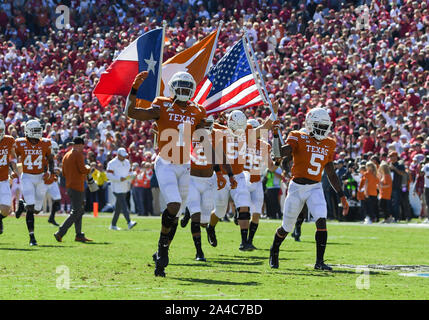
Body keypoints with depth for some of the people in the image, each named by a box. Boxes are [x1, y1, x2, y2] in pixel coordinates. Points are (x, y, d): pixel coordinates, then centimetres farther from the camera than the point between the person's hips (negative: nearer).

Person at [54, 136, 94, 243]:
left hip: (69, 186, 9)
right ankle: (60, 233, -14)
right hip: (77, 187, -9)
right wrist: (89, 168, 3)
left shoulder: (66, 156, 15)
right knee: (76, 212, -8)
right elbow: (83, 170, -19)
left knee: (80, 210, 14)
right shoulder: (78, 155, -11)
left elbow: (64, 173, 19)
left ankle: (79, 235, 14)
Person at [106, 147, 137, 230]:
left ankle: (113, 225, 18)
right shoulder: (112, 163, -8)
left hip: (125, 188, 7)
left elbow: (130, 173, 20)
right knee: (124, 205, -16)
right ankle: (129, 223, -24)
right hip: (117, 188, -7)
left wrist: (130, 176, -4)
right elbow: (109, 175, -13)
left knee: (118, 208, 11)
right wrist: (120, 179, -22)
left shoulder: (127, 162, 14)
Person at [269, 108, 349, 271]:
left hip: (315, 188, 3)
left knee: (321, 220, -20)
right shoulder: (298, 138, -6)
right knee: (287, 227, 8)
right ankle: (274, 251, 37)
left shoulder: (328, 144, 8)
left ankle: (319, 261, -16)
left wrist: (342, 196, 11)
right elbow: (279, 153, -20)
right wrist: (275, 134, -31)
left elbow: (331, 174, 14)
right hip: (297, 187, -3)